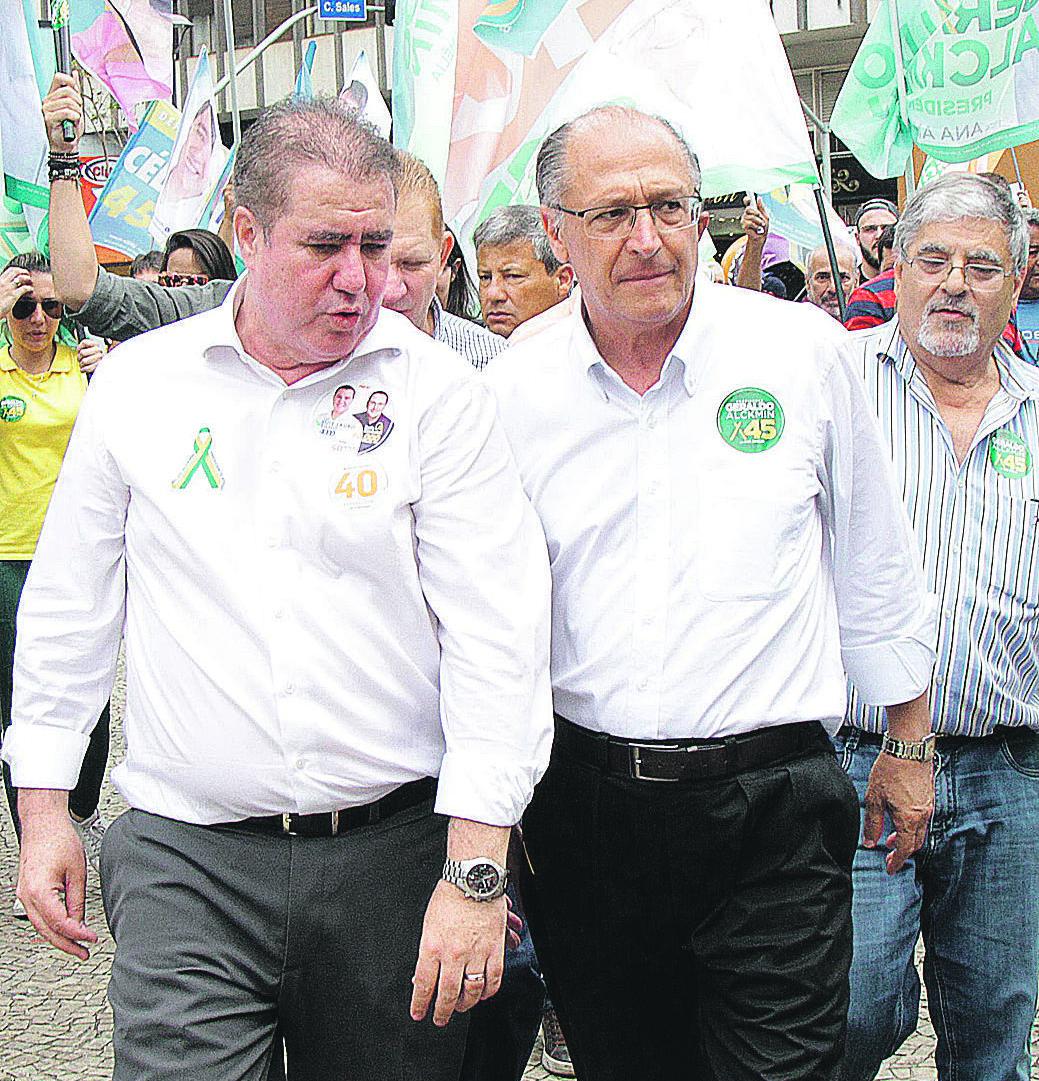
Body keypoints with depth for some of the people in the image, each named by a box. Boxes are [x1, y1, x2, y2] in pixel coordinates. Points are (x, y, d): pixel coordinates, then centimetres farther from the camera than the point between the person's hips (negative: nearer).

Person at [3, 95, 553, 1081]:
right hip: (186, 860, 1)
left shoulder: (437, 393, -3)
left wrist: (475, 873, -12)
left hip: (394, 851, 0)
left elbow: (497, 636, -7)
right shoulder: (138, 384, 3)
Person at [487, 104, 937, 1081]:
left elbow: (874, 569, 9)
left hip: (774, 808, -1)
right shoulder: (509, 397, 0)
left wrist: (907, 744, 13)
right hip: (585, 809, 2)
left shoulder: (802, 351, -1)